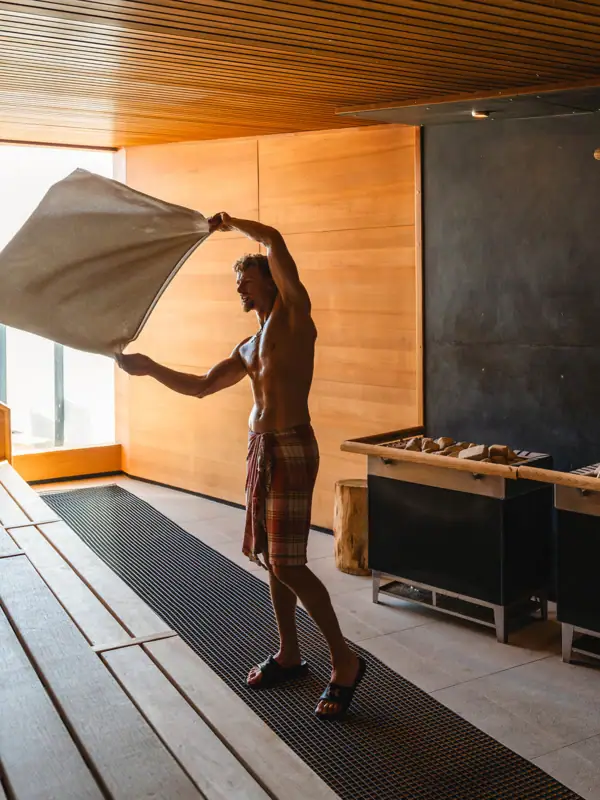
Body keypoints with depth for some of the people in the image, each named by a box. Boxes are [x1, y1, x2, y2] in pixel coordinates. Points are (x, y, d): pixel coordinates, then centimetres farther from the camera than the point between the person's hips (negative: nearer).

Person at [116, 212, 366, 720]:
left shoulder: (294, 313, -3)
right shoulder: (248, 347, 19)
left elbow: (274, 241, -14)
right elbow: (202, 386, 23)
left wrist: (231, 224, 2)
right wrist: (148, 367, 17)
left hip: (291, 449, -9)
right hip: (261, 448, 9)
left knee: (288, 565, -10)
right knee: (272, 559, 13)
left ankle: (345, 662, 3)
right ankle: (289, 656, 26)